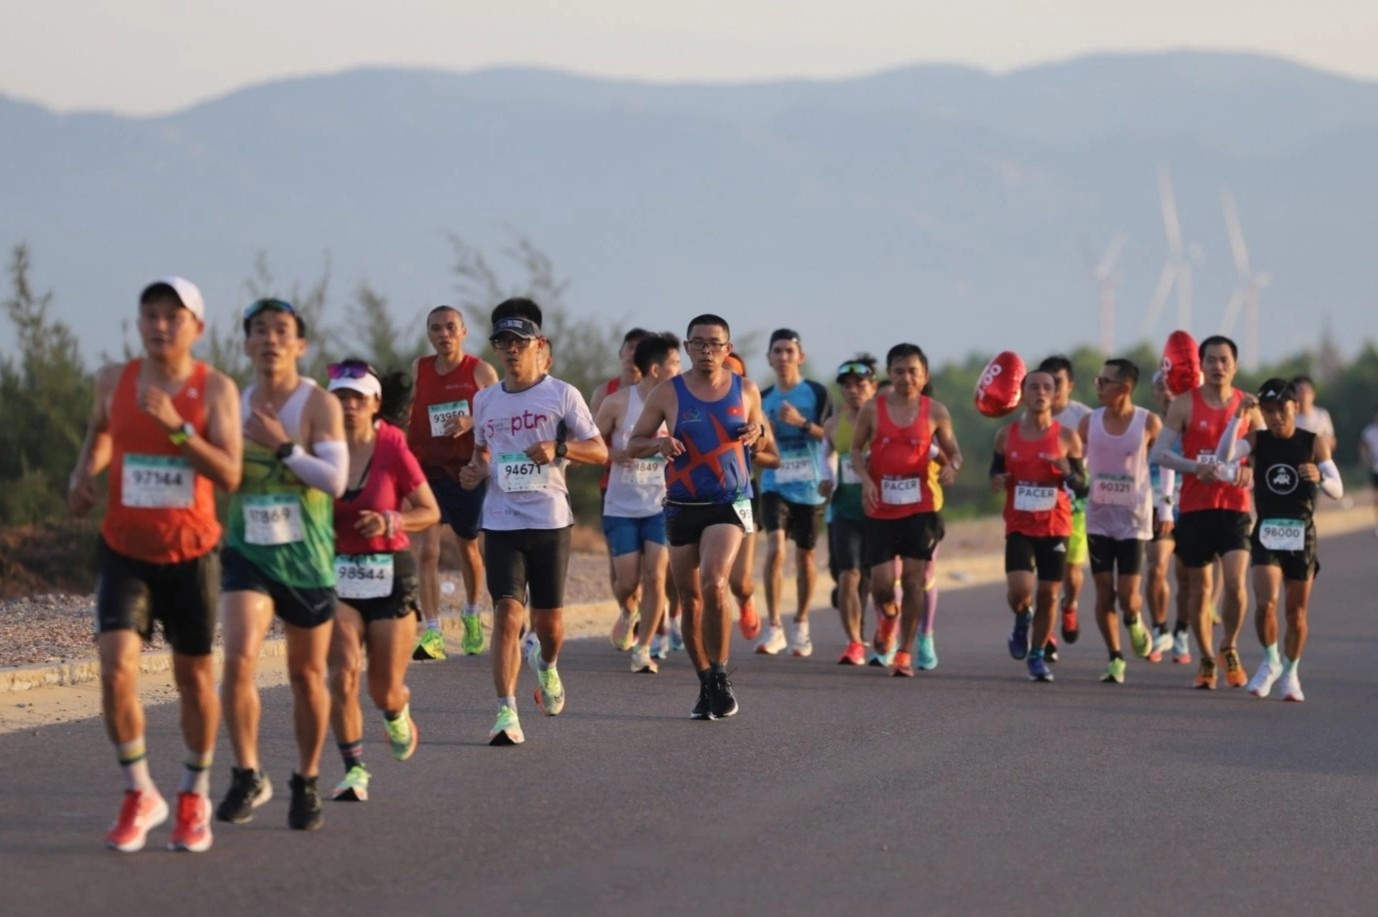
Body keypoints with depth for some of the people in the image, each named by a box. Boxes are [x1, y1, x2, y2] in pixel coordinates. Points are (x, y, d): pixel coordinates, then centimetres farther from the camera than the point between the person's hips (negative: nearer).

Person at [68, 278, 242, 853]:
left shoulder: (216, 389, -7)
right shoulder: (114, 381, 1)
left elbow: (229, 475, -16)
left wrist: (176, 426, -25)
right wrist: (84, 474, 6)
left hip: (191, 553, -1)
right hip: (125, 552, 1)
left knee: (194, 677, 9)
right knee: (116, 667, -16)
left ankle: (195, 798, 28)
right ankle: (139, 796, 0)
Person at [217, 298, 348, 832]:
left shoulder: (320, 405, -7)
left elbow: (335, 480, -18)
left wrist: (282, 445, -20)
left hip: (306, 561, -2)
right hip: (247, 553, 2)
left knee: (307, 677, 9)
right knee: (238, 660, -19)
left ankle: (307, 783, 26)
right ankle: (248, 776, -7)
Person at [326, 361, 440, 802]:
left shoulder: (393, 450, -8)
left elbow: (430, 512, -1)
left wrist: (391, 522, -18)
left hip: (390, 573, -1)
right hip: (336, 573, 1)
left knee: (385, 690, 2)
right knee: (344, 673, -17)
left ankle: (397, 715, 40)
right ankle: (354, 770, -6)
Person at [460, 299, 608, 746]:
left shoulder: (562, 394, 0)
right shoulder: (484, 400, 10)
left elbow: (599, 451, 0)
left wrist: (558, 449, -17)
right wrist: (475, 471, 2)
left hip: (550, 519, -1)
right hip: (501, 521, 1)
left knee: (549, 619, 7)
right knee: (508, 613, -13)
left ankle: (546, 665, 43)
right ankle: (506, 714, -16)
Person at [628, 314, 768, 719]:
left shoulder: (745, 390, 4)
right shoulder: (667, 393, 0)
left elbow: (758, 434, 18)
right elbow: (633, 445, 5)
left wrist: (757, 434, -5)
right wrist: (659, 444, -16)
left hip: (729, 504, -2)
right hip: (682, 506, 2)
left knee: (714, 584, -22)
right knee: (689, 599, 6)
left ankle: (720, 675, -8)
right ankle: (706, 684, 20)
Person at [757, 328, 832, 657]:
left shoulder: (817, 393, 0)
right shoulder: (763, 398, 9)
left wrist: (802, 422, -19)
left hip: (809, 486, -1)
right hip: (774, 484, 1)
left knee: (805, 556, 8)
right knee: (775, 548, -18)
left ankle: (801, 625, 26)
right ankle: (774, 628, -14)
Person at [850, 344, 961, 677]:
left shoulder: (935, 412, 1)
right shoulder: (872, 409, 0)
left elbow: (953, 451, 10)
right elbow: (856, 449, 9)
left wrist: (951, 466, -14)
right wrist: (866, 479, -9)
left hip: (920, 507, 0)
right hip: (881, 509, 0)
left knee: (913, 580, -5)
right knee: (881, 583, -5)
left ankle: (905, 652, 6)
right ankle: (888, 617, 30)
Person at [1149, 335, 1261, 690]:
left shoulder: (1247, 406, 5)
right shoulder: (1185, 404, 0)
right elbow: (1159, 452, -4)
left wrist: (1252, 470, -10)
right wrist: (1194, 467, -20)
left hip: (1234, 507, 0)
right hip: (1194, 507, 0)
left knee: (1235, 582, -15)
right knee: (1199, 589, 6)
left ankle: (1229, 649, 7)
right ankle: (1206, 660, 21)